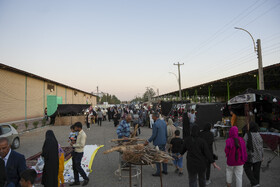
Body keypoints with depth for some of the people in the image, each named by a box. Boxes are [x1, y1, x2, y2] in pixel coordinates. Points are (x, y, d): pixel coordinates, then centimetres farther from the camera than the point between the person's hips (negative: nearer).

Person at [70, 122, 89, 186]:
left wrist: (73, 145, -17)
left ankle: (86, 179, 16)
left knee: (78, 167, -1)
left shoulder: (83, 135, -21)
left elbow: (82, 145, -26)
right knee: (74, 167, 14)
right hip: (75, 152, 9)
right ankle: (76, 181, 26)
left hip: (79, 153, -9)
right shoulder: (79, 133, 8)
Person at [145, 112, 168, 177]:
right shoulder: (164, 122, 5)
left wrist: (148, 141, -7)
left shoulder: (155, 124, -19)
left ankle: (158, 172, 9)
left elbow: (154, 135, -18)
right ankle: (165, 170, 26)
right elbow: (166, 133, 10)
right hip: (163, 142, 8)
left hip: (158, 143, -8)